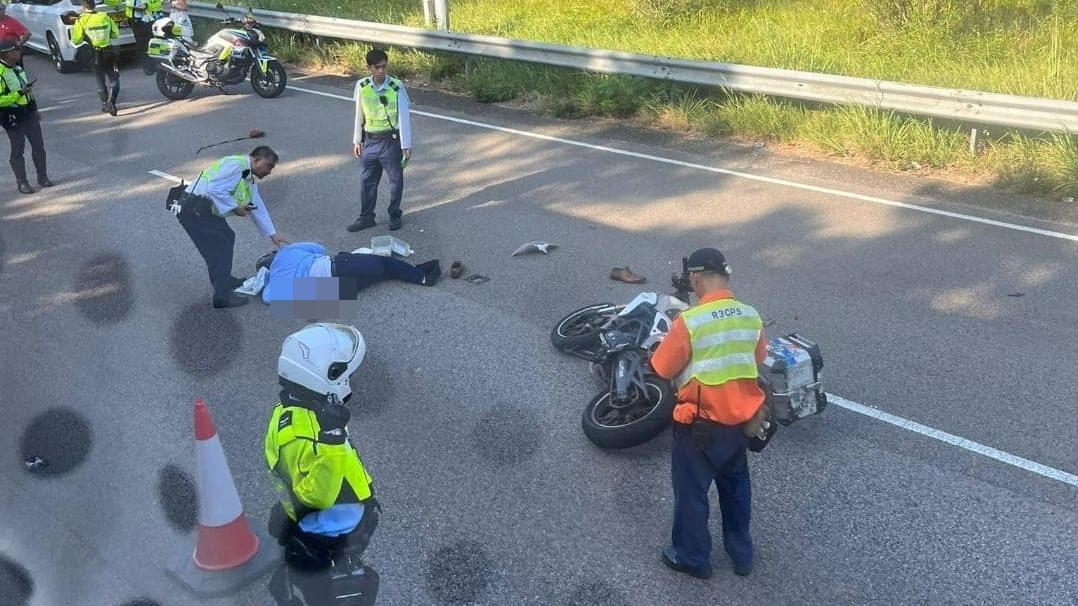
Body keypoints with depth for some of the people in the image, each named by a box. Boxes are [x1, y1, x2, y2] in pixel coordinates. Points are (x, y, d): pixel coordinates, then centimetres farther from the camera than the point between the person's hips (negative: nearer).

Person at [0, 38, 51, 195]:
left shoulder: (17, 68, 9)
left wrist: (34, 110, 23)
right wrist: (19, 93, -26)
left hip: (28, 114, 8)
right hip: (13, 118, -8)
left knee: (38, 146, 11)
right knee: (18, 150, 3)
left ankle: (42, 177, 23)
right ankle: (22, 183, 11)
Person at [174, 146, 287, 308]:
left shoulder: (250, 182, 18)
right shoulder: (235, 164, -14)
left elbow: (259, 209, 24)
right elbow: (215, 189, -25)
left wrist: (273, 235, 24)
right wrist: (235, 208, -15)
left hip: (206, 210, 10)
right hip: (194, 208, -10)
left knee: (227, 237, 22)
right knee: (222, 246, -8)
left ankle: (223, 280, 39)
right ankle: (222, 296, -2)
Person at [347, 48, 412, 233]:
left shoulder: (396, 87, -13)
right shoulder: (362, 87, -3)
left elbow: (404, 117, -11)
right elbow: (359, 116, 8)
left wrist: (406, 146, -13)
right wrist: (356, 141, 11)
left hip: (391, 140, -3)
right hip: (370, 140, 3)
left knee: (395, 180, 9)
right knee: (368, 180, 11)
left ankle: (394, 215, 26)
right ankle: (366, 217, 24)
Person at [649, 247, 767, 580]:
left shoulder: (689, 321, -24)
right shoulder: (751, 316, -6)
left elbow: (663, 368, -13)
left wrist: (674, 338, 5)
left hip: (701, 424, -5)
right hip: (741, 419, 6)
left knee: (692, 491, 15)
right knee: (736, 486, 25)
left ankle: (692, 557, 32)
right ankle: (742, 553, 40)